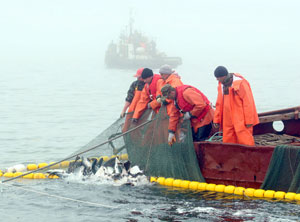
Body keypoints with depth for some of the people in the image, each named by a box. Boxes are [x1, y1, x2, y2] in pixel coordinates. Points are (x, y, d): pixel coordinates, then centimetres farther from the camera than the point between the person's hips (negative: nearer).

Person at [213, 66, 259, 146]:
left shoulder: (240, 83, -14)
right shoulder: (222, 85, 10)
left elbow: (247, 102, -15)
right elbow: (219, 103, 17)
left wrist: (249, 120, -15)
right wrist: (216, 119, 13)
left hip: (241, 121, -7)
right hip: (228, 121, 7)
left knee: (244, 142, -8)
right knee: (227, 142, 7)